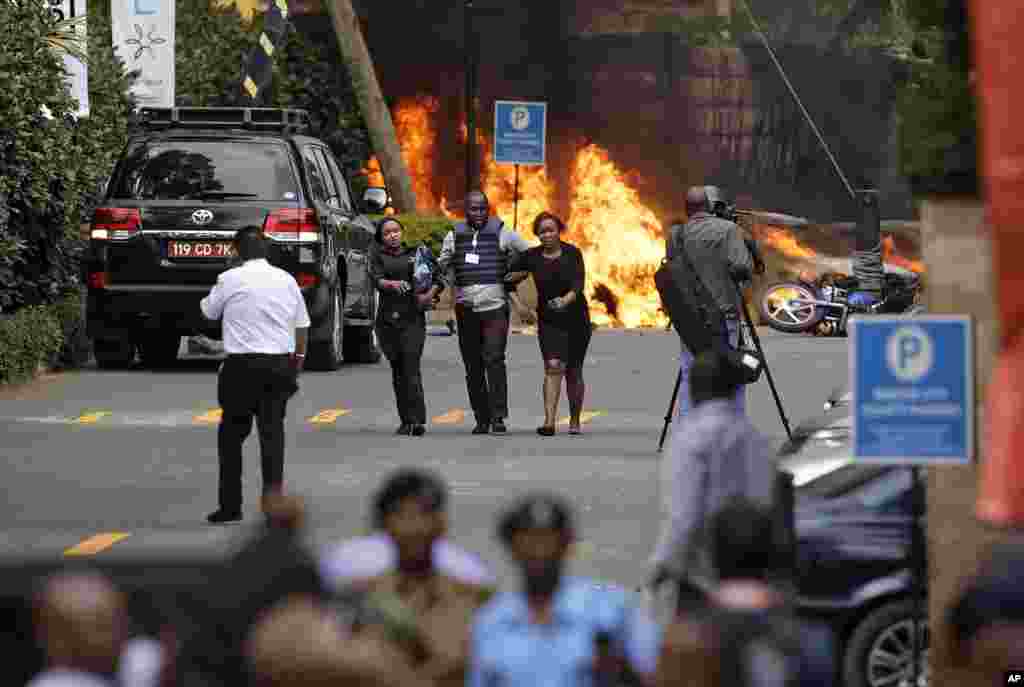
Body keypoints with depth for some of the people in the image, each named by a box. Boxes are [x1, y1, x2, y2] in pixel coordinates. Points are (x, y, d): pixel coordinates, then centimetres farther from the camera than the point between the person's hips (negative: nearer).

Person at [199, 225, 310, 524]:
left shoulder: (230, 279, -7)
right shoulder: (286, 280, 5)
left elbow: (208, 312, 9)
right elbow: (302, 324, 12)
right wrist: (298, 357, 24)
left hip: (242, 365, -3)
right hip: (280, 363, 3)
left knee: (231, 433, 8)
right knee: (272, 432, 6)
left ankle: (230, 506, 9)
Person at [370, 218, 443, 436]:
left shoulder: (414, 254, 11)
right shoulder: (379, 257, 10)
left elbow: (438, 279, 11)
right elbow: (376, 279, -9)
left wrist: (430, 294, -9)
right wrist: (391, 284, -30)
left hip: (413, 317, -2)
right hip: (388, 319, 2)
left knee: (412, 368, -13)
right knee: (397, 371, 7)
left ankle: (418, 421, -20)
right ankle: (406, 421, 15)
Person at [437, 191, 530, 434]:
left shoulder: (502, 233, 3)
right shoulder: (455, 236, 10)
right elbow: (443, 265, 26)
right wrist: (458, 282, 12)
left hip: (495, 306, -3)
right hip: (466, 307, 3)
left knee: (494, 359, -16)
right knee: (473, 366, 5)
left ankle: (498, 416, -17)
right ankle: (481, 419, 12)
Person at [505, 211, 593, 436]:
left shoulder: (572, 253, -6)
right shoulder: (531, 257, -1)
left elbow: (578, 284, -19)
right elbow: (509, 278, 15)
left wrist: (566, 300, -35)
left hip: (576, 318, 0)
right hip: (548, 322, 0)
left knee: (573, 372, 9)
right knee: (553, 367, -18)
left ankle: (575, 421, 27)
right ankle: (549, 421, -25)